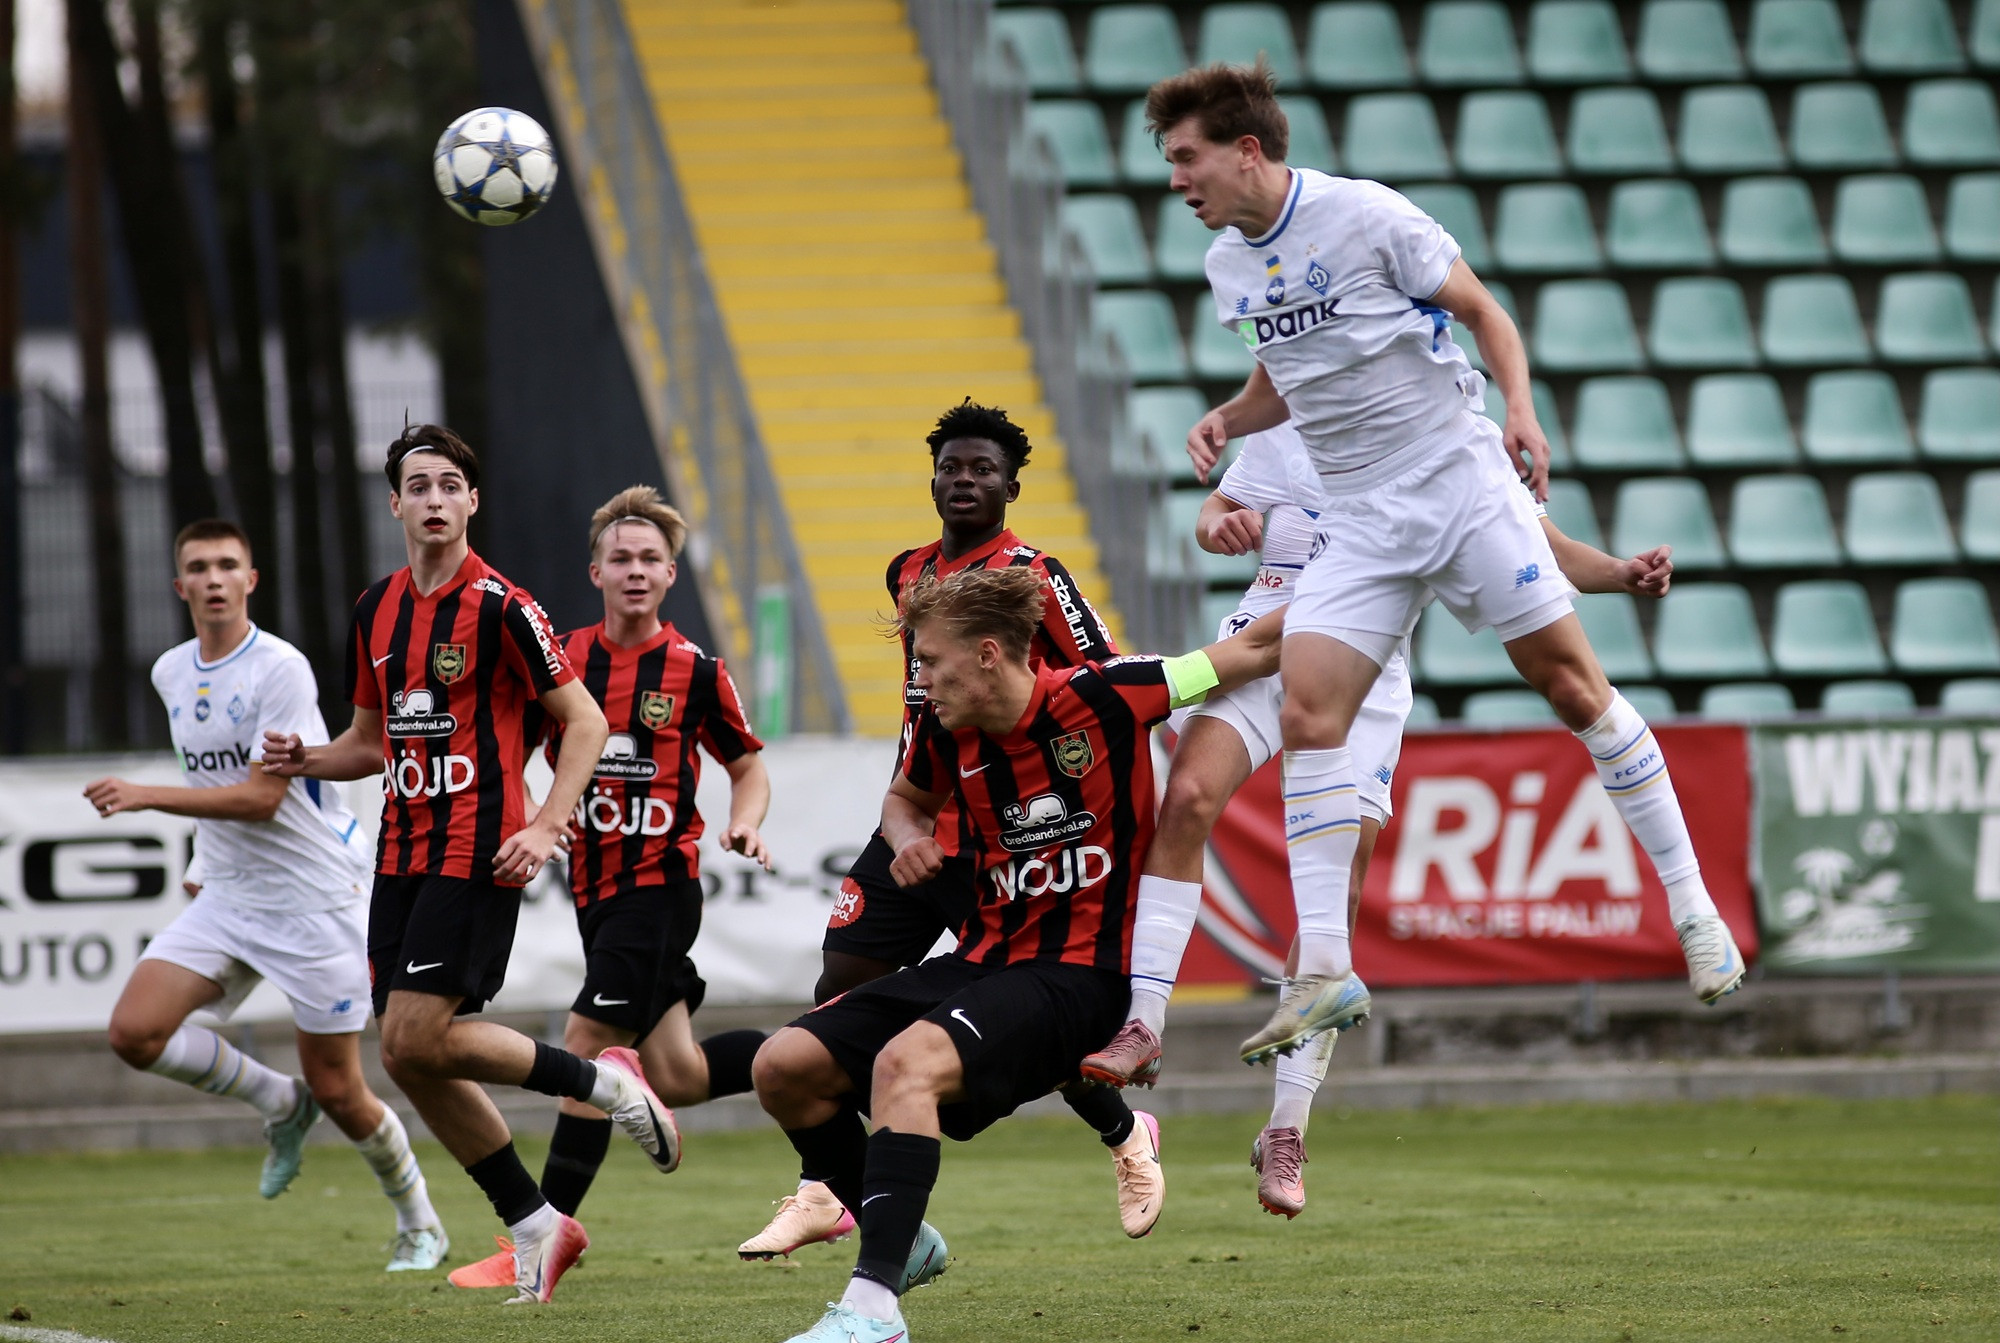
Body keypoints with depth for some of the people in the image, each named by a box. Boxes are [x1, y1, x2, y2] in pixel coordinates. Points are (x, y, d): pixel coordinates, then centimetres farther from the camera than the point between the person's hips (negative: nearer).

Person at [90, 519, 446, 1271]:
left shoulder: (281, 670, -16)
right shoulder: (171, 674, 8)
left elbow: (262, 798, -21)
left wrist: (144, 798, -25)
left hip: (315, 898, -6)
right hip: (227, 896, 6)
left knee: (337, 1090, -2)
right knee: (135, 1031, -13)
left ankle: (419, 1227, 22)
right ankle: (279, 1104, 10)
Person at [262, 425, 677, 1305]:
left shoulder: (499, 607, -9)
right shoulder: (376, 611, 11)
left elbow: (585, 720, -6)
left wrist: (547, 827, -16)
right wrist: (306, 761, 3)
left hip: (476, 854, -7)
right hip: (402, 854, 7)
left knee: (418, 1040, -16)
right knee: (406, 1057, 3)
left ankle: (604, 1082, 4)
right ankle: (534, 1225, 14)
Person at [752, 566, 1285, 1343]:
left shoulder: (1100, 698, -12)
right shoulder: (949, 733, 5)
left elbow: (1252, 652, -5)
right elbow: (906, 797, 27)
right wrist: (909, 836, 5)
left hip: (1078, 979, -7)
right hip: (984, 958, 8)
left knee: (905, 1062, -34)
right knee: (784, 1068, -1)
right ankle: (902, 1242, 19)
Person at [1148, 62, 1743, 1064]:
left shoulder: (1367, 217, -11)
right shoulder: (1227, 263, 8)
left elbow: (1481, 311, -3)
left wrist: (1520, 409, -18)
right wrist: (1225, 419, 4)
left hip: (1461, 483, -5)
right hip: (1360, 523, 5)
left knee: (1572, 685, -5)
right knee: (1307, 712, -11)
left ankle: (1693, 907, 7)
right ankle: (1321, 969, -10)